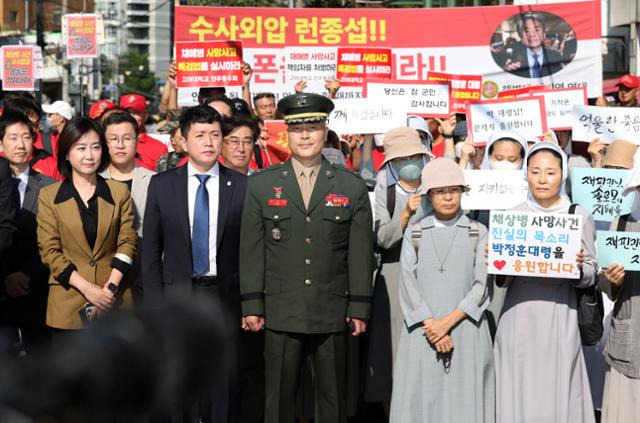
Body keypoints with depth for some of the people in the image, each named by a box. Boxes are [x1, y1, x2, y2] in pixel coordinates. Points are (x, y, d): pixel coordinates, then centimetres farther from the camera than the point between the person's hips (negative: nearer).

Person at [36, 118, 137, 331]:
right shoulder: (49, 196, 3)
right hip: (68, 305, -1)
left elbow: (127, 243, 3)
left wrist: (110, 288, -10)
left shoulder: (119, 192, 7)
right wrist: (87, 288, -11)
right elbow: (49, 250, -1)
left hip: (113, 301, 1)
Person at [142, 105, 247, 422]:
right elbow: (150, 249, 4)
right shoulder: (162, 185, 2)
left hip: (225, 297, -1)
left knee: (225, 384, 4)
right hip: (177, 295, 1)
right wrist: (154, 303, -2)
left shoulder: (241, 186, 1)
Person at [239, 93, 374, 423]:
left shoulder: (352, 187, 5)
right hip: (281, 314, 0)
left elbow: (361, 253, 4)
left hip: (333, 315, 0)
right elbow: (251, 249, 4)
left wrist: (360, 308, 0)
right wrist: (252, 305, -1)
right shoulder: (261, 184, 6)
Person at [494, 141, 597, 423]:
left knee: (556, 390, 1)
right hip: (519, 316, 1)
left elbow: (591, 274, 4)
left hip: (559, 318, -1)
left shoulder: (579, 216, 2)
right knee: (518, 392, 3)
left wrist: (579, 266, -17)